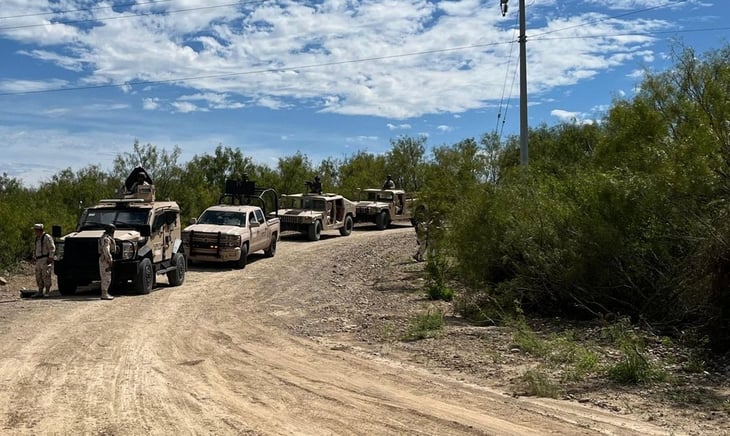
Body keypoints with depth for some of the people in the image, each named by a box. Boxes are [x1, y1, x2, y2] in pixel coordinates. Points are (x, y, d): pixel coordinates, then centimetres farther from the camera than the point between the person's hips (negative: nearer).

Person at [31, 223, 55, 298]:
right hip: (38, 260, 9)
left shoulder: (47, 237, -8)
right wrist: (34, 257, 18)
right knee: (38, 277, 8)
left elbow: (52, 248, -11)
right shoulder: (37, 238, 18)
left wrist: (50, 258, -17)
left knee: (46, 276, -9)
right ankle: (40, 292, 13)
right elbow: (35, 249, 27)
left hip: (45, 260, -8)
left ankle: (47, 292, -8)